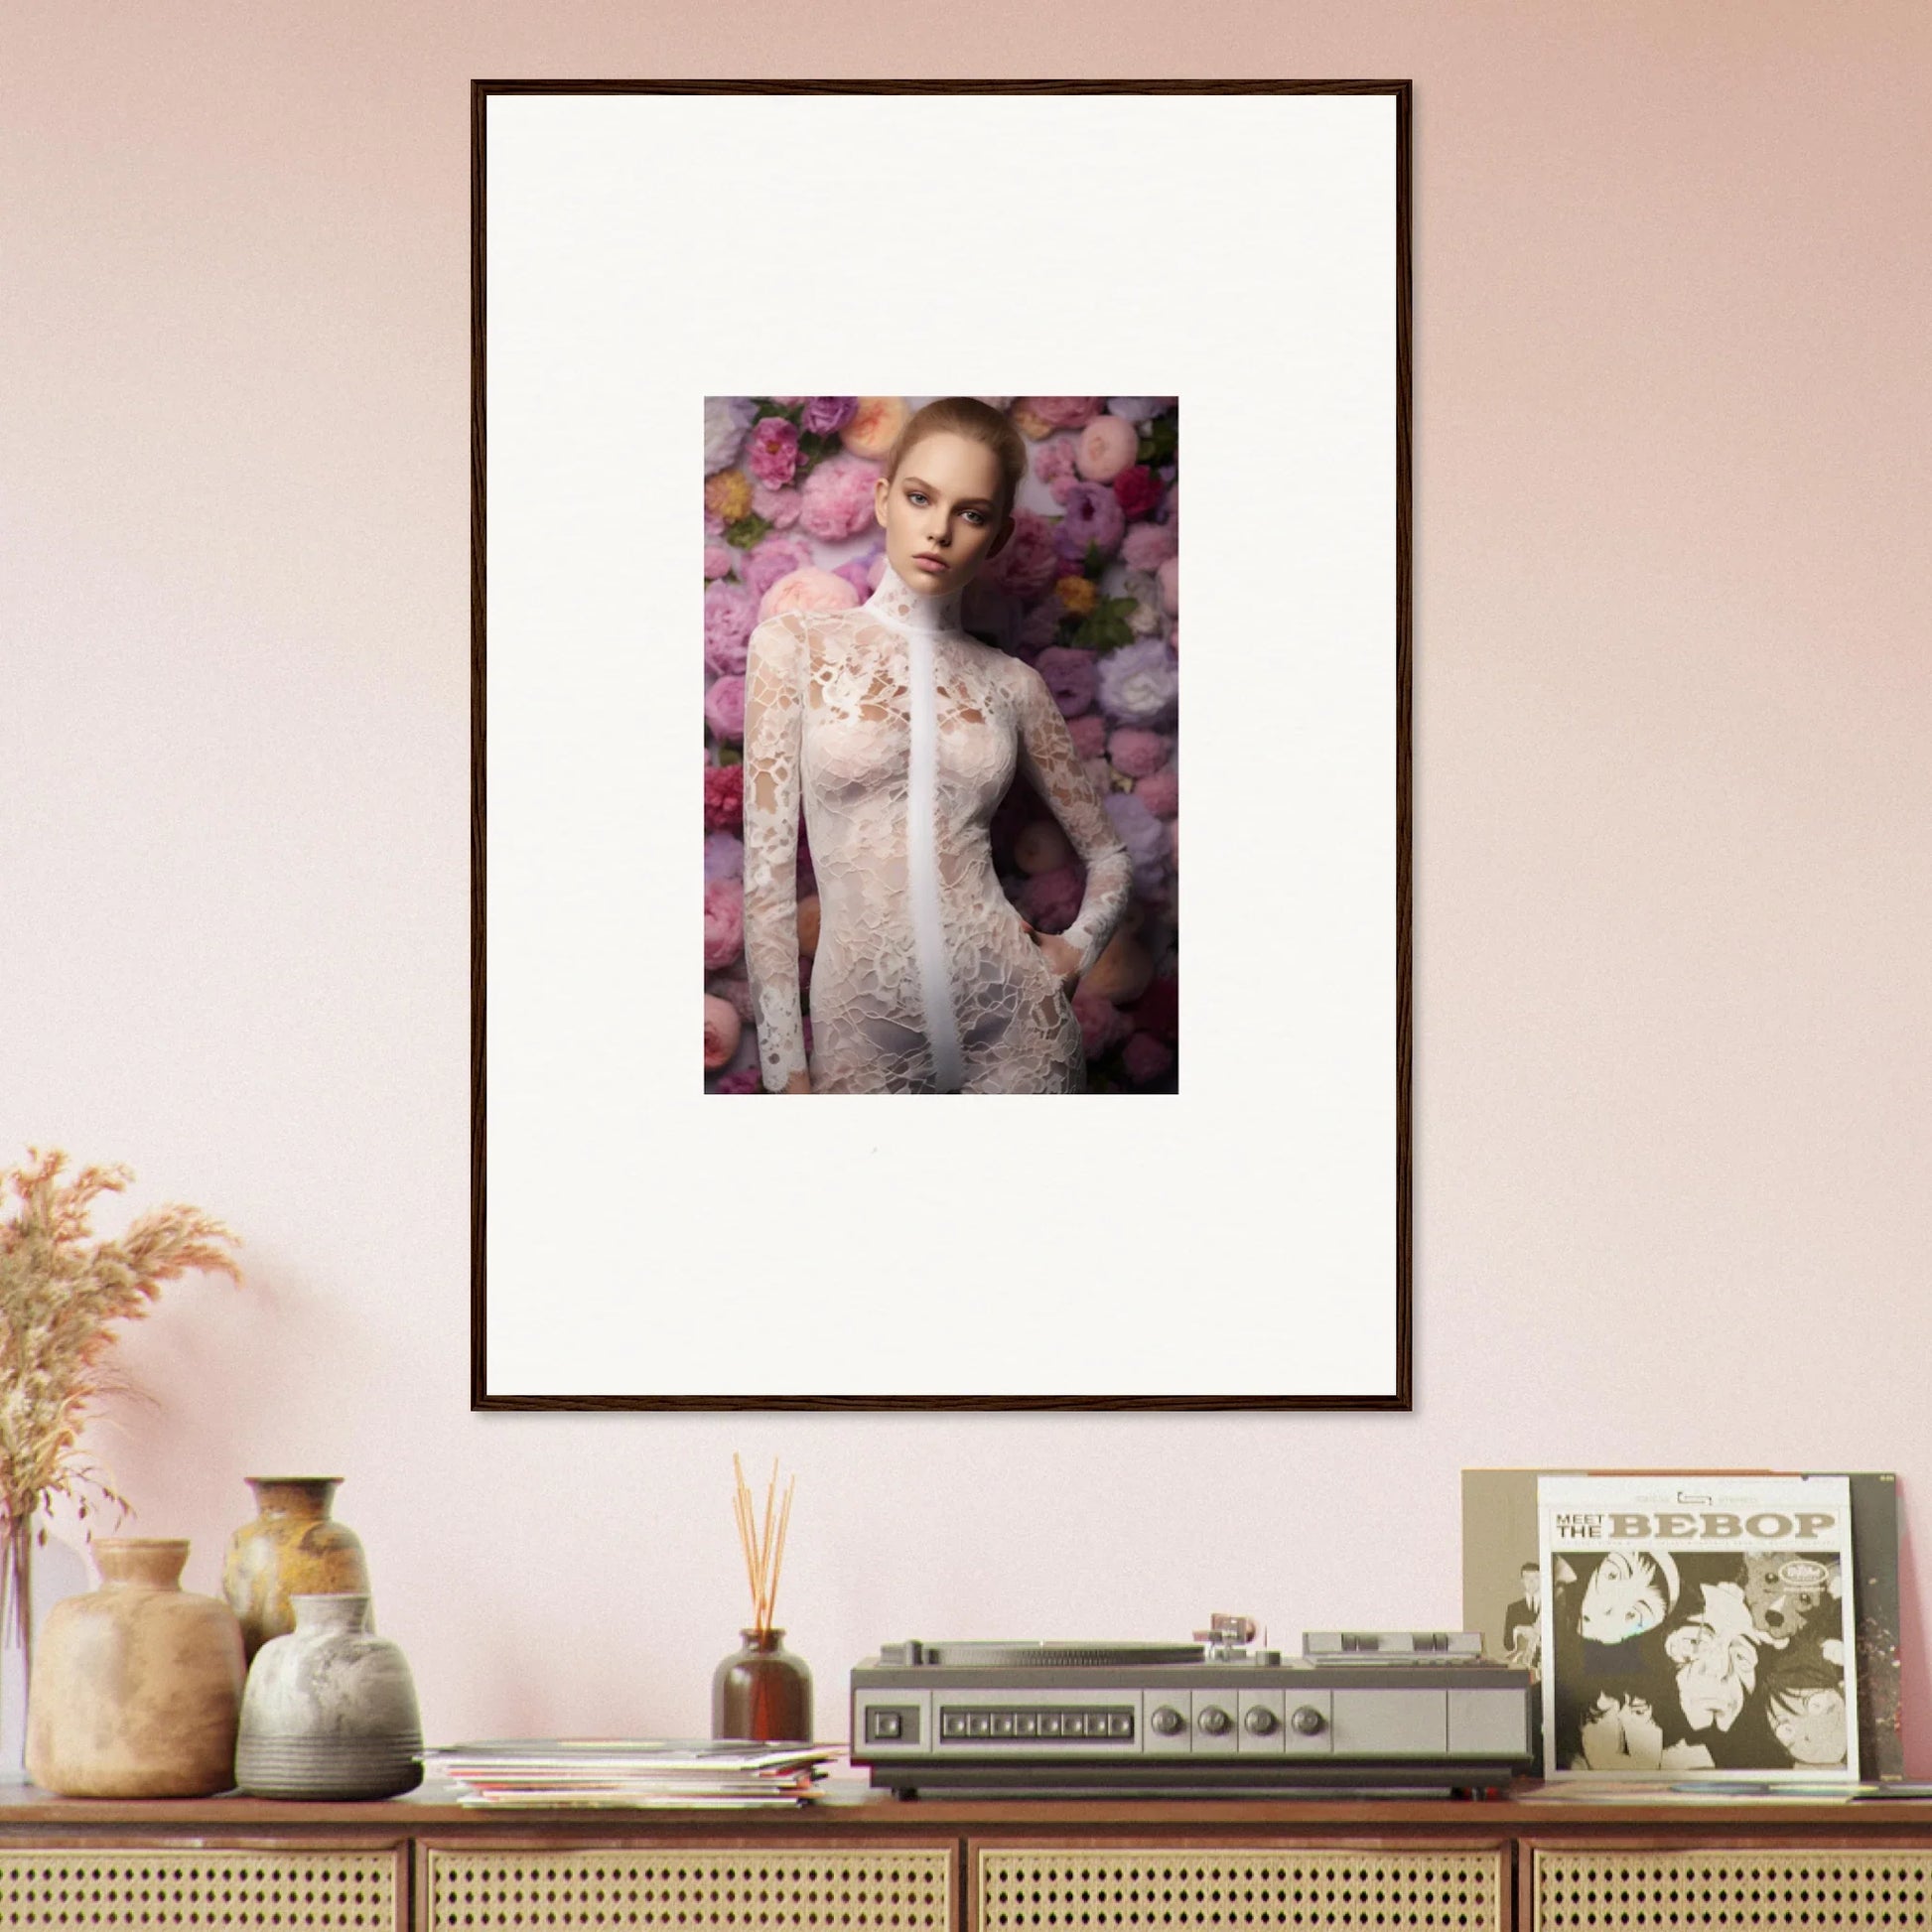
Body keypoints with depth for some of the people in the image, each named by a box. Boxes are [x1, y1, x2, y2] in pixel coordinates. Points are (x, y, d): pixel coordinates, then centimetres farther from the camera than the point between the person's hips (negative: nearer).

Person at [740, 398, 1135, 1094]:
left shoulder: (1012, 685, 7)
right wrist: (785, 1073, -8)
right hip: (863, 1031, -2)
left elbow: (1109, 856, 19)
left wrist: (1076, 947, 0)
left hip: (1013, 1022, 2)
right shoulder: (796, 645, 0)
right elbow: (766, 875, -3)